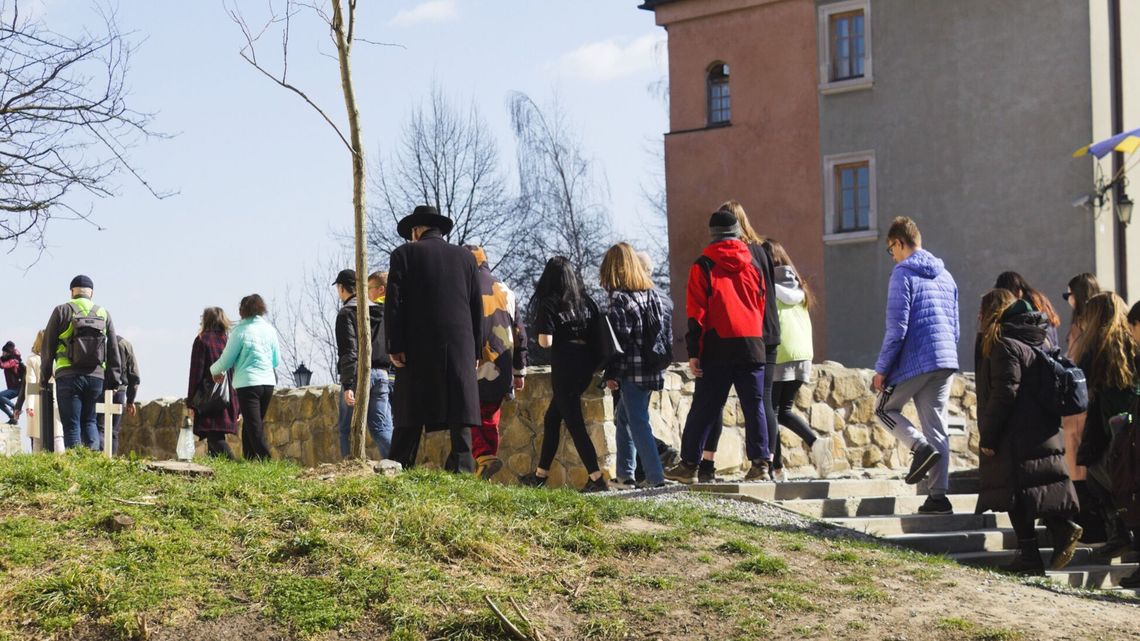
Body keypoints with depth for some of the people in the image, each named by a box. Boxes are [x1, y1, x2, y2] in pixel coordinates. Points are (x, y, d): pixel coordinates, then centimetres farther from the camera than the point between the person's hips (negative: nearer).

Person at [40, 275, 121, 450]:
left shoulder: (62, 311, 4)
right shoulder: (103, 314, 12)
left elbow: (48, 346, 4)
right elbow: (113, 350, 12)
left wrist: (45, 377, 11)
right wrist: (113, 381, 17)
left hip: (68, 376, -3)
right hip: (96, 377, 3)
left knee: (71, 425, 1)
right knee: (88, 421, 15)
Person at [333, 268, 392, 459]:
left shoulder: (346, 313, -5)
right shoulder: (380, 311, 16)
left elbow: (348, 351, -13)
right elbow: (389, 345, 15)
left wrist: (347, 385, -16)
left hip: (358, 374, -6)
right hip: (381, 374, 6)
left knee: (348, 428, 1)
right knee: (381, 427, 3)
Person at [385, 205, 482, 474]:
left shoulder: (405, 254, 5)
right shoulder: (465, 257, 13)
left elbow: (394, 301, -3)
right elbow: (477, 306, 12)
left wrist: (395, 346, -3)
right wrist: (475, 350, 14)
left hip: (418, 350, -2)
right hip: (460, 348, 2)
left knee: (410, 417, 0)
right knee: (460, 414, -1)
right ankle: (462, 469, -9)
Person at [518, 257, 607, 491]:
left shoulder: (548, 304, -8)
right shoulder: (586, 301, 8)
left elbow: (545, 341, -15)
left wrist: (541, 336, 6)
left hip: (564, 366, -7)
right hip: (586, 364, 7)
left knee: (574, 423, -1)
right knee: (552, 417, 18)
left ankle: (597, 478, -8)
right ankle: (541, 474, 24)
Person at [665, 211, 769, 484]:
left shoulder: (703, 267, 0)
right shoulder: (753, 264, 11)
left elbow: (696, 313, -4)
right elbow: (762, 305, 16)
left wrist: (693, 352, -3)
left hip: (718, 348, -2)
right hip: (752, 346, 2)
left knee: (704, 408, 3)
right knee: (754, 407, 4)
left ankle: (689, 465, 6)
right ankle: (760, 463, -2)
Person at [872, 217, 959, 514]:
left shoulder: (903, 273, -7)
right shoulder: (945, 275, 17)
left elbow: (897, 328, -13)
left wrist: (881, 369, -8)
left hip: (915, 361, -7)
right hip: (946, 360, 7)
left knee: (885, 408, 13)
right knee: (936, 426, 7)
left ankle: (921, 446, -11)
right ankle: (938, 495, 1)